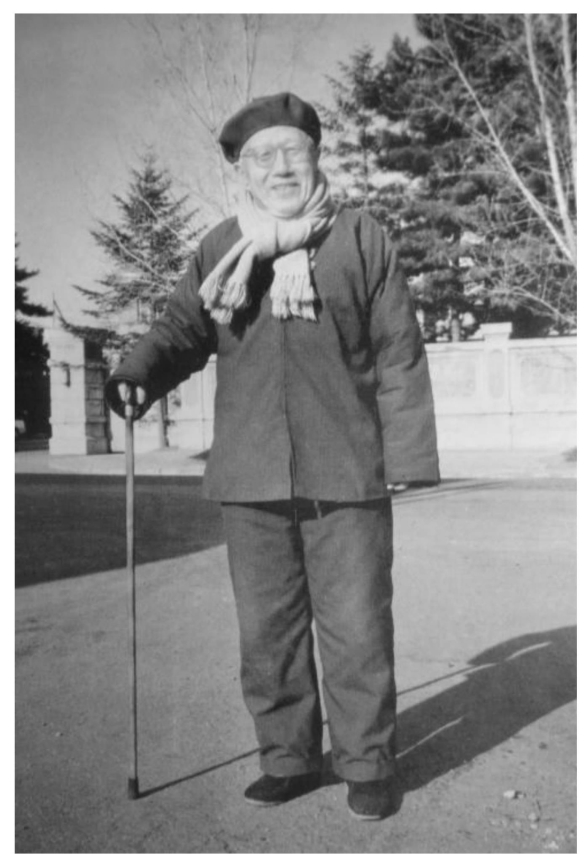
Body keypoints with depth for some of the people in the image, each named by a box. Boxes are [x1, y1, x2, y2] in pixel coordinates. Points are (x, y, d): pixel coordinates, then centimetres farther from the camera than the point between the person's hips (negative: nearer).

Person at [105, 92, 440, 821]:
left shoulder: (361, 239, 3)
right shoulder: (220, 249, 10)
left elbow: (399, 357, 1)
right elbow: (182, 328, 10)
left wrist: (407, 457, -4)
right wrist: (138, 375, -12)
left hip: (346, 474, -2)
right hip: (250, 478, 3)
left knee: (355, 628, 5)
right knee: (267, 630, 11)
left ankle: (367, 764, 24)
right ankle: (288, 758, 30)